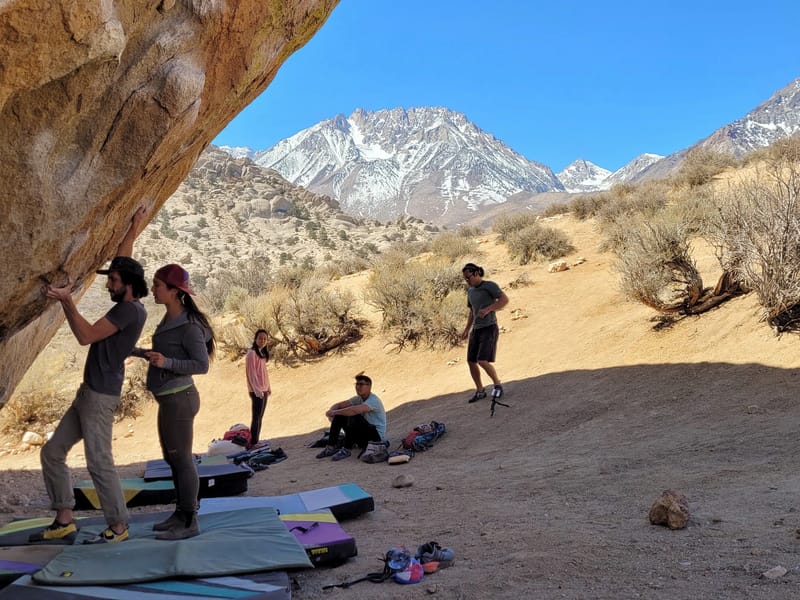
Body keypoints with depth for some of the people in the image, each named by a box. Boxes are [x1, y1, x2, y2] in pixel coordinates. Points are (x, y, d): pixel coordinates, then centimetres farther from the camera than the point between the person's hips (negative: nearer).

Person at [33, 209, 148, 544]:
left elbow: (86, 335, -21)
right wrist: (133, 231, 31)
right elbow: (122, 261, 27)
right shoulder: (127, 304, 13)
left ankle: (118, 527, 4)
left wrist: (66, 300, -21)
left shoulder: (129, 310, -15)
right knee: (52, 452, 10)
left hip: (101, 396, -10)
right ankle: (64, 522, 14)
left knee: (99, 462, -8)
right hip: (89, 393, 10)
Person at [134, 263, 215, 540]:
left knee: (182, 459, -2)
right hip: (170, 399, 9)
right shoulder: (170, 319, 9)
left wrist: (165, 362, -28)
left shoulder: (189, 325, -17)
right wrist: (137, 351, 18)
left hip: (179, 399, -9)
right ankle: (181, 514, 27)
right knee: (172, 459, 16)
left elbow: (201, 365, -18)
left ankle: (189, 522, 6)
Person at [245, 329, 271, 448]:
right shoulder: (252, 353, -11)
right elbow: (251, 373, -15)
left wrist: (268, 387, 15)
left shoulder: (262, 353, 14)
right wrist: (257, 390, -19)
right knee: (256, 417, -7)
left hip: (264, 390, 9)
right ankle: (253, 443, -4)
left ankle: (256, 442, 14)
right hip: (256, 391, -9)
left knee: (260, 417, 10)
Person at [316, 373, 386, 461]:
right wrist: (331, 411, -20)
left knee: (354, 416, -32)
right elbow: (338, 405, 3)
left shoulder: (374, 400, -21)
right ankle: (331, 448, -6)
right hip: (362, 435, 8)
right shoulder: (358, 399, 6)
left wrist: (334, 412, -29)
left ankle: (346, 450, -25)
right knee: (339, 415, -6)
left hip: (377, 436, -8)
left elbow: (354, 410, -37)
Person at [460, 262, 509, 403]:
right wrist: (467, 330, 14)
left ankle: (497, 384, 5)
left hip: (490, 329, -8)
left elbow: (505, 299, -20)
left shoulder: (490, 285, -9)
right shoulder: (471, 291, 14)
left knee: (483, 361, -18)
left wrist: (487, 309, -28)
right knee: (471, 362, 3)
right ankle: (480, 391, 19)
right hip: (477, 330, 8)